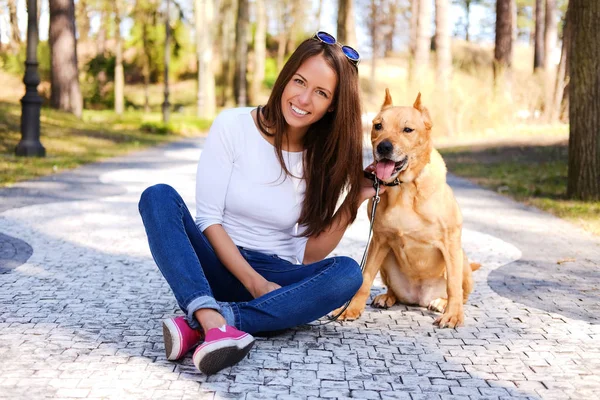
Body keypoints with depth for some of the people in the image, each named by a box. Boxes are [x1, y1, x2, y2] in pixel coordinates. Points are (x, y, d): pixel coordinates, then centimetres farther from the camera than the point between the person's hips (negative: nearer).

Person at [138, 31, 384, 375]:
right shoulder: (233, 126, -6)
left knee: (348, 273, -27)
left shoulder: (324, 159, 1)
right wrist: (254, 282, -19)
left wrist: (352, 204, -14)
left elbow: (308, 256, -2)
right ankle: (214, 322, -46)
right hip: (217, 267, -1)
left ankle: (199, 322, -36)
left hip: (277, 276, 2)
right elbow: (208, 217, -10)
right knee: (159, 196, -25)